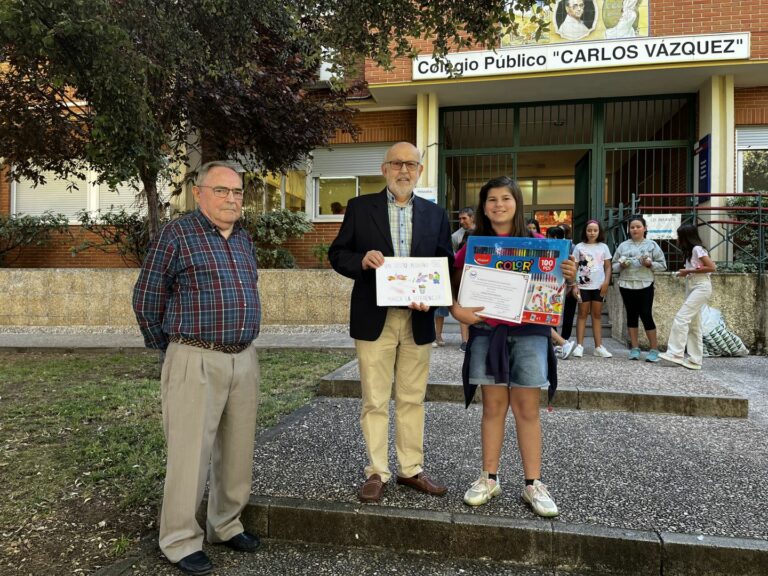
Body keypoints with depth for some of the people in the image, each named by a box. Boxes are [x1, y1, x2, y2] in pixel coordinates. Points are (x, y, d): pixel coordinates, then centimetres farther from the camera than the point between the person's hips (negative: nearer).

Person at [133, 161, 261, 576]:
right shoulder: (176, 235, -6)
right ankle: (180, 541, 18)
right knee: (191, 452, 1)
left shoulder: (244, 238, 13)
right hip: (197, 362, -6)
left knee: (237, 449, 13)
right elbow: (146, 299, -1)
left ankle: (226, 525, 30)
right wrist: (170, 349, 8)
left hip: (245, 359, 6)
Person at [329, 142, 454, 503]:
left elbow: (445, 263, 8)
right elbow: (337, 254, 4)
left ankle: (411, 469, 25)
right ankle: (376, 473, 18)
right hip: (374, 319, -2)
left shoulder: (435, 214, 9)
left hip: (418, 320, 2)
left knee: (412, 400, 12)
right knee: (375, 401, 4)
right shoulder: (360, 207, 4)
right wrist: (362, 260, -17)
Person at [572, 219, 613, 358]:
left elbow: (608, 267, 7)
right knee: (582, 314, 3)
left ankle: (599, 347, 10)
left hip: (599, 286, 2)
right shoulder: (579, 247, 1)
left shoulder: (603, 247, 7)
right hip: (583, 286, -2)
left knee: (597, 315, 8)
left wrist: (606, 282, -7)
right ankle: (579, 345, 2)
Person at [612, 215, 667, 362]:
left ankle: (654, 349, 5)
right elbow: (614, 266, 12)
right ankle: (635, 348, 16)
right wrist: (621, 265, -9)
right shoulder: (623, 245, 9)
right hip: (626, 285, 3)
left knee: (646, 316, -5)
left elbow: (662, 265, 2)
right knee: (632, 315, 8)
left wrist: (650, 264, -15)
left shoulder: (652, 245, 3)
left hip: (645, 286, -3)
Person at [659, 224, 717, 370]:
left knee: (681, 317, -16)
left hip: (701, 287, -10)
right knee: (693, 325, 6)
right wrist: (685, 273, 1)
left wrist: (689, 271, -14)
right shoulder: (690, 251, 19)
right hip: (692, 287, 10)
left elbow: (712, 267, -16)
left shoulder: (697, 249, -9)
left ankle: (675, 353, -17)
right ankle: (695, 360, 6)